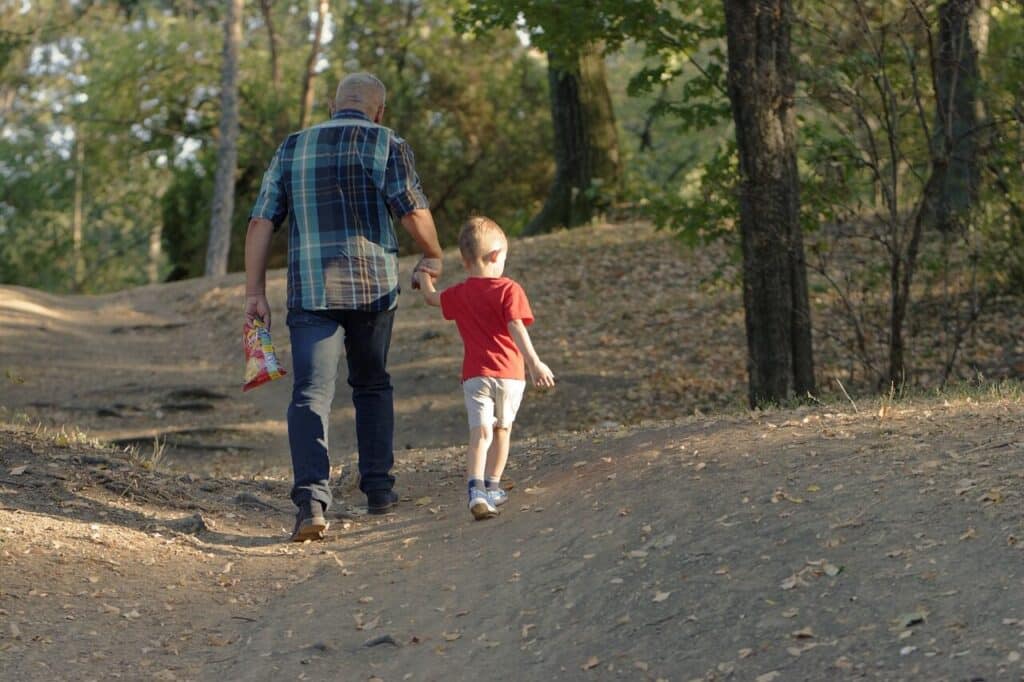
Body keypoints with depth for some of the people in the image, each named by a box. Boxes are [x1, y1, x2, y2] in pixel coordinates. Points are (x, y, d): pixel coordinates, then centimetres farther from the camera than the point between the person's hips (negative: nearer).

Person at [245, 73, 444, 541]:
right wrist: (433, 256, 10)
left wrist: (255, 291, 6)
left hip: (310, 292, 1)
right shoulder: (386, 144, 2)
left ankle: (311, 495, -24)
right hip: (372, 287, -1)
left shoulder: (292, 148, 13)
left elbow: (261, 222, 6)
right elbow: (413, 211, -9)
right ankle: (378, 486, 21)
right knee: (372, 386, 19)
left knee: (311, 394, -7)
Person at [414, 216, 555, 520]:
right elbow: (517, 328, -18)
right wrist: (534, 363, -23)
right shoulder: (509, 290, -5)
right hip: (509, 373, -1)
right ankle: (493, 487, 29)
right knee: (502, 429, 19)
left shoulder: (459, 294, 6)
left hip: (475, 375, 1)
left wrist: (424, 278, 47)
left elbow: (431, 297, 27)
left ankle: (477, 489, -30)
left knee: (480, 434, -9)